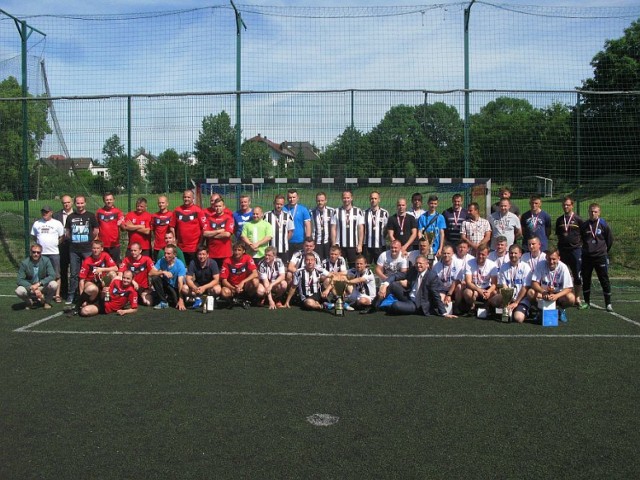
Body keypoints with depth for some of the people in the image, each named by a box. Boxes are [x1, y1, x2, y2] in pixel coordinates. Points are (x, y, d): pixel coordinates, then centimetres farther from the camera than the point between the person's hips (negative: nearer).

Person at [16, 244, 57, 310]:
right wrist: (33, 288, -29)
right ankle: (29, 302, 4)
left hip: (43, 287, 0)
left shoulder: (46, 261, -10)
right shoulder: (24, 263, -12)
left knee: (54, 284, -29)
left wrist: (39, 284, -30)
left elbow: (52, 276, -18)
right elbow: (20, 280, -16)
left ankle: (47, 301, 1)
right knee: (19, 291, -31)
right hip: (29, 288, 0)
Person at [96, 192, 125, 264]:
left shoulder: (118, 211, 0)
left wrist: (121, 224, -30)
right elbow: (96, 227, 16)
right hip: (102, 244, 2)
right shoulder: (99, 212, 7)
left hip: (114, 244, -2)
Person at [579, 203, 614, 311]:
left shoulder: (604, 225, -4)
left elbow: (610, 240, 5)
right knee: (585, 280, 7)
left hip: (600, 257, -3)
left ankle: (608, 303, 6)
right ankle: (587, 302, 19)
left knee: (604, 280, -1)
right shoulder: (584, 226, 3)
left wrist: (604, 251, 13)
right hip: (586, 257, 3)